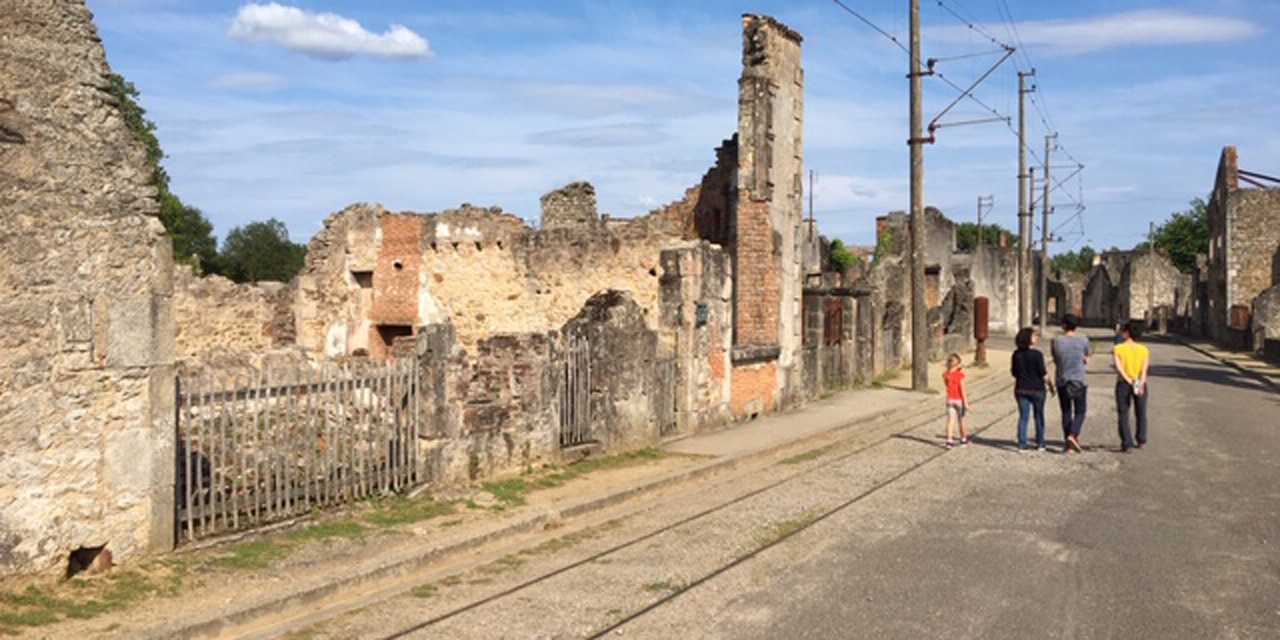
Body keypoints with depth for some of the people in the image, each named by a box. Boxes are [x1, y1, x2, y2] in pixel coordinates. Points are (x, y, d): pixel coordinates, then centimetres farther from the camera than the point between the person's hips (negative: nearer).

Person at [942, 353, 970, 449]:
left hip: (950, 400, 3)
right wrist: (966, 403, -12)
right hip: (959, 400, -3)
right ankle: (963, 438, 30)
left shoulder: (945, 374, -2)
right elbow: (962, 389, -16)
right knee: (961, 420, 14)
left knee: (951, 420, 2)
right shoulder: (960, 375, -15)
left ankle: (949, 440, -10)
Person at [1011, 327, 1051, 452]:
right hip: (1037, 389, -3)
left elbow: (1014, 373, 5)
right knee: (1039, 416, 13)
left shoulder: (1016, 354, -2)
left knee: (1023, 416, 7)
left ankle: (1021, 444, 3)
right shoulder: (1037, 354, -15)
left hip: (1021, 389, 3)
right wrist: (1047, 384, 4)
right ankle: (1040, 443, 22)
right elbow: (1043, 374, -12)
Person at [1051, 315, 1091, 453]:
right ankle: (1073, 435, -14)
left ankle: (1068, 443, 13)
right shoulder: (1083, 340, -7)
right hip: (1079, 381, -1)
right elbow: (1086, 360, 6)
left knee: (1066, 412, 11)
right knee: (1080, 411, 8)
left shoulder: (1056, 342, -6)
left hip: (1062, 381, 1)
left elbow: (1055, 360, 4)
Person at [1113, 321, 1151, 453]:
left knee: (1123, 415, 3)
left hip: (1123, 384, -2)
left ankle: (1127, 444, -4)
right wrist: (1140, 384, -18)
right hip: (1141, 385, 2)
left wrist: (1130, 382, -18)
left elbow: (1119, 368, -15)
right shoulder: (1144, 350, 2)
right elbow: (1144, 369, -10)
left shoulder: (1118, 349, -4)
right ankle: (1141, 440, 30)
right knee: (1141, 413, 20)